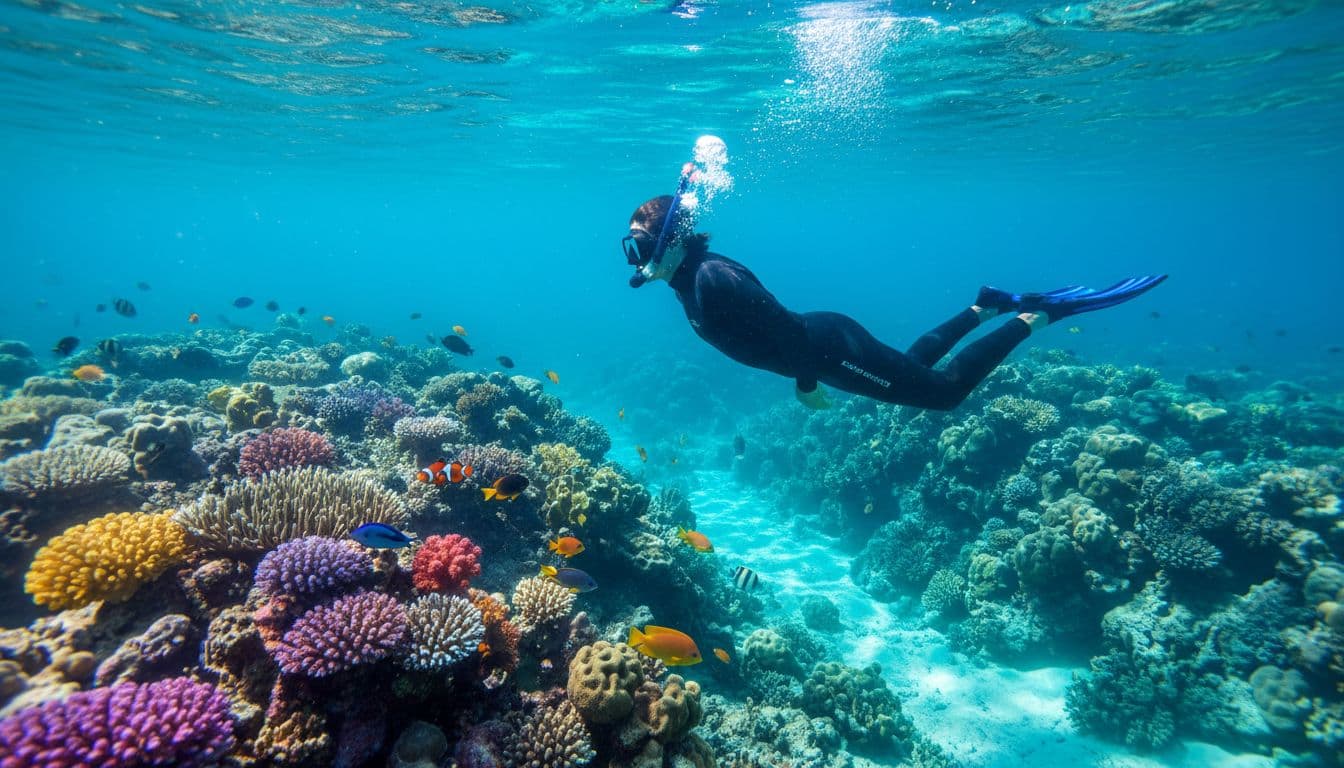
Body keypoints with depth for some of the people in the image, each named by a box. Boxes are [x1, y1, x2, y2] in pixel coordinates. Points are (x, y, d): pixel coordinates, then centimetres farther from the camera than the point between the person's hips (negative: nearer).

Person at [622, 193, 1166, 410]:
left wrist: (806, 383, -16)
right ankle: (987, 306, 37)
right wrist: (803, 374, 23)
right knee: (910, 367, 30)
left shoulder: (711, 280, -26)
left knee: (945, 390, 1)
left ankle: (1041, 313, 9)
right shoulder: (691, 278, 4)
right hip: (820, 343, 9)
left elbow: (784, 325, -27)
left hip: (830, 348, -9)